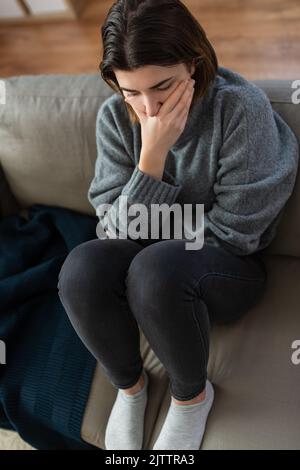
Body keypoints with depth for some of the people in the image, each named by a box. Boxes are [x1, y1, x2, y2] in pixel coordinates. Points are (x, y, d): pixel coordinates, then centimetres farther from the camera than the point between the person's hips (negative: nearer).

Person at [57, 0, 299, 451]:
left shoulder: (243, 107, -19)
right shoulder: (114, 116, -8)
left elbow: (232, 232, -16)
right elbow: (116, 230, -11)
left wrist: (153, 237, -10)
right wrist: (151, 155, -25)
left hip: (227, 267, -3)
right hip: (147, 259, 3)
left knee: (156, 267, -36)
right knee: (81, 268, -28)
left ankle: (193, 394, -5)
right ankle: (129, 383, 0)